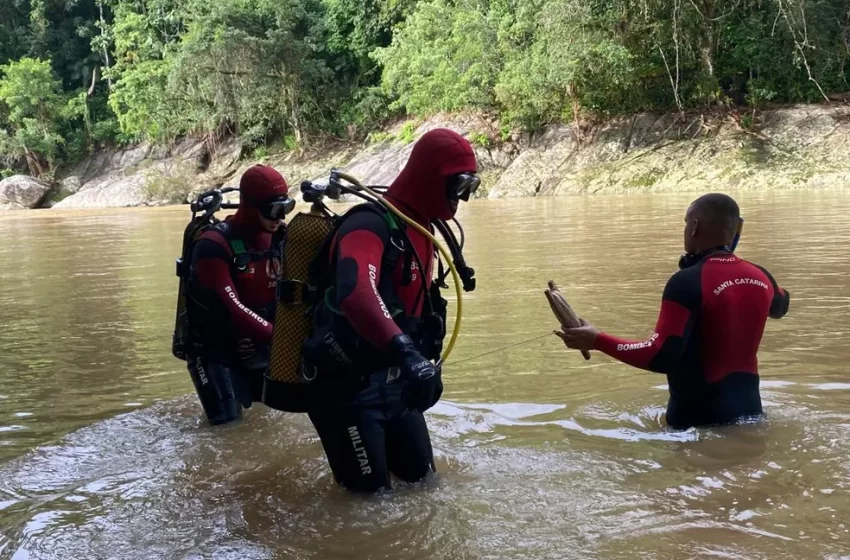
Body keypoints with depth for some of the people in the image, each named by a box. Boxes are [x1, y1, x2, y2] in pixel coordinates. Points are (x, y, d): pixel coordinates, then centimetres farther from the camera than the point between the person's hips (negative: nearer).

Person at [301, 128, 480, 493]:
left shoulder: (420, 230, 10)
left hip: (395, 383, 9)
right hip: (348, 384, -9)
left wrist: (428, 364, 19)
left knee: (422, 478, 18)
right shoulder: (371, 224, -21)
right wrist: (407, 353, -52)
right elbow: (356, 294, -40)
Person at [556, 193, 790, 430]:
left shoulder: (688, 282, -22)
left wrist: (597, 340, -24)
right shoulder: (760, 277, 0)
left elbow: (662, 358, -29)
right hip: (748, 409, 7)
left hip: (699, 415, -7)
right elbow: (780, 308, 26)